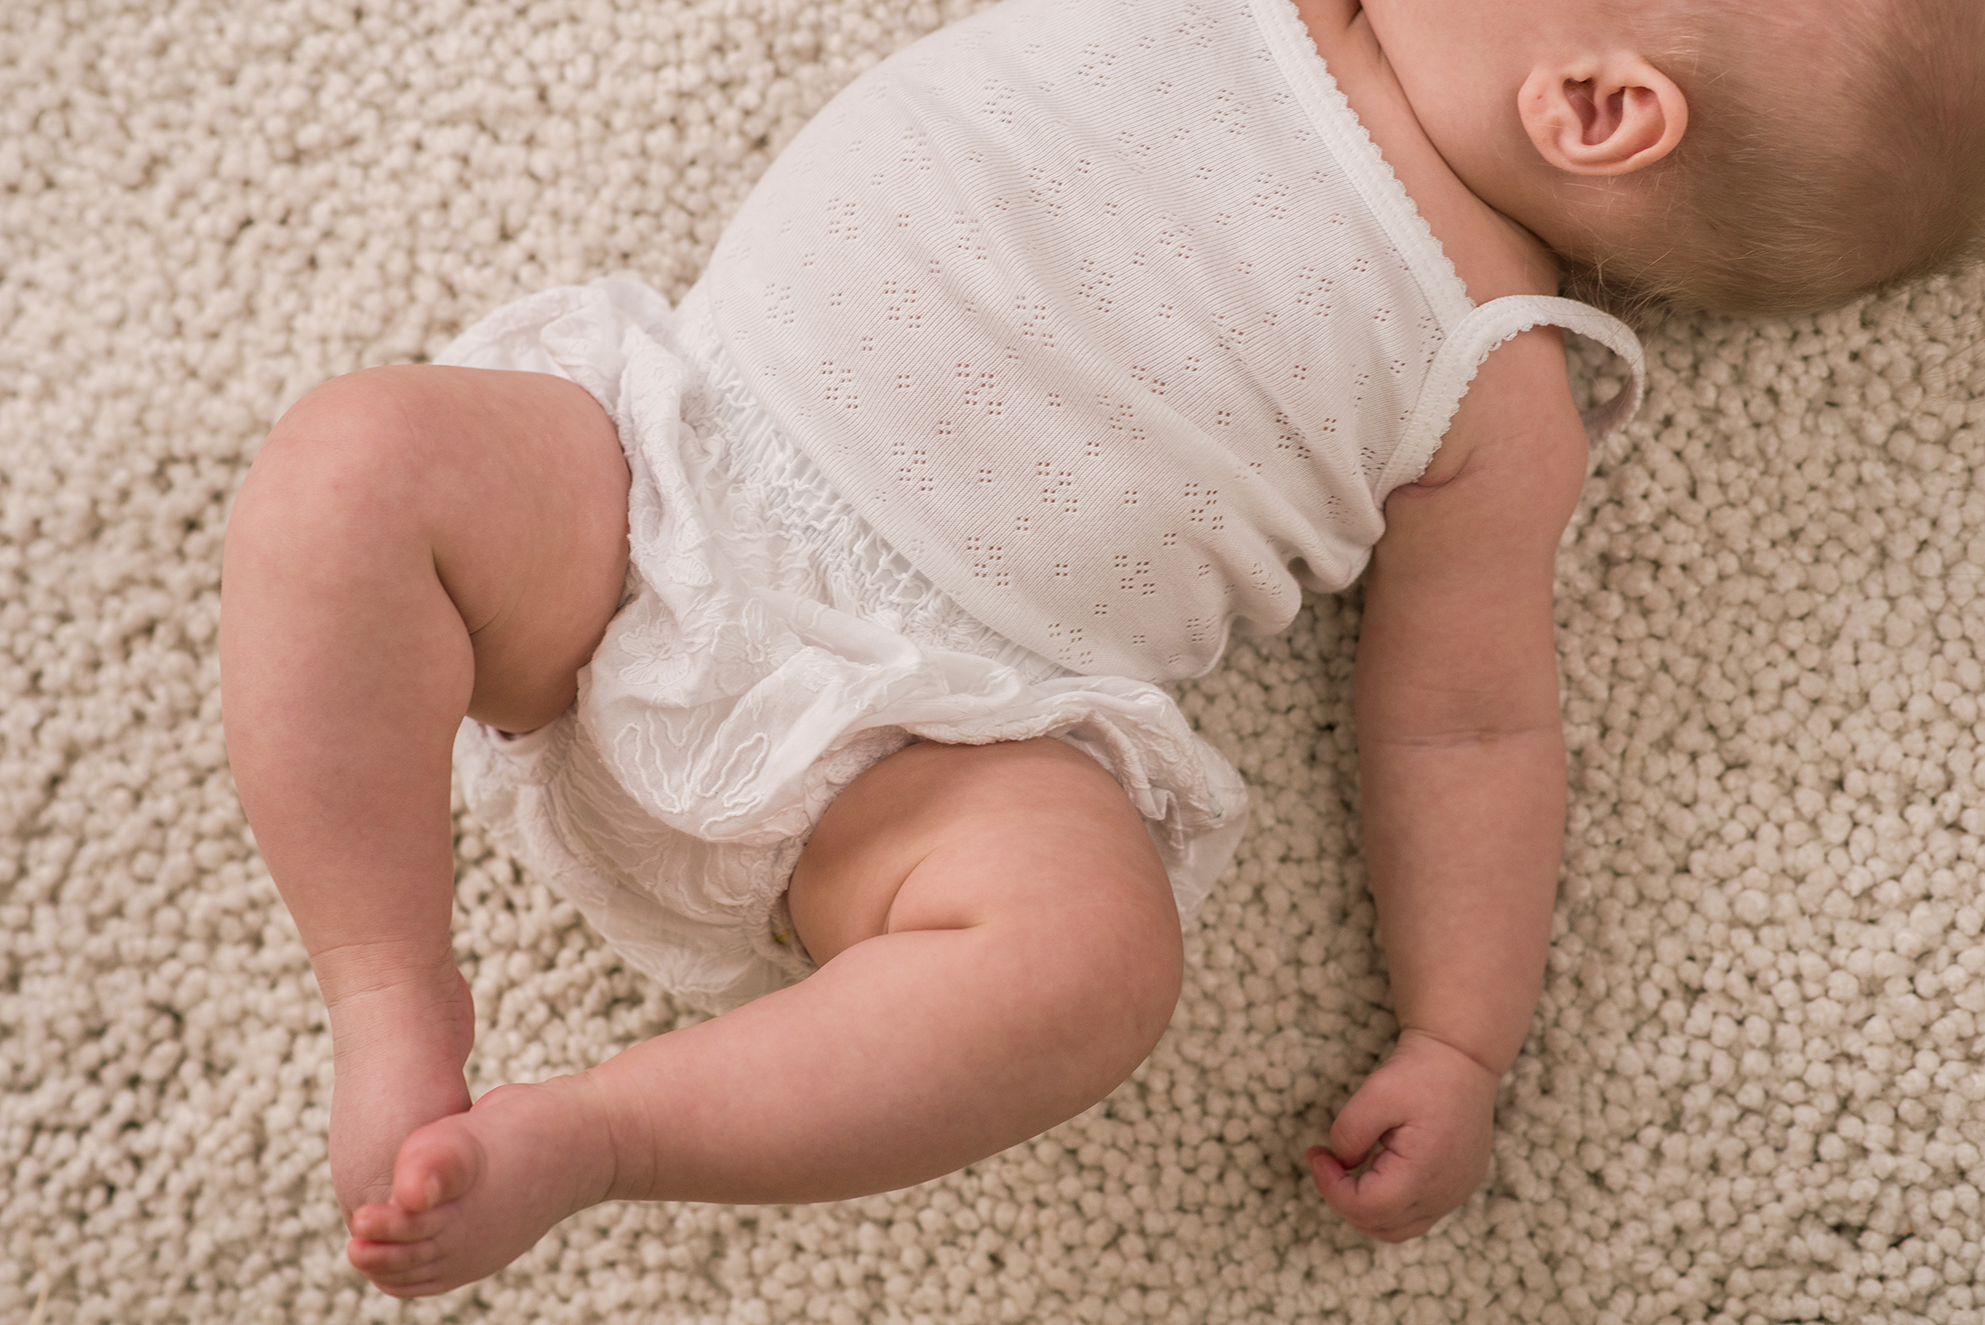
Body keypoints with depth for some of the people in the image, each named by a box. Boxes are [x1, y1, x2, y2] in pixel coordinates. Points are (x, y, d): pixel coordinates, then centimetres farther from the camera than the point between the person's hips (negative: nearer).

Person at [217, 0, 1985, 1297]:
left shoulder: (1492, 391, 2)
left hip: (891, 719, -3)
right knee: (358, 460, -21)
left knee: (1096, 940, -33)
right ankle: (399, 1006, -13)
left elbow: (1469, 728, 4)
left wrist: (1459, 1049, -1)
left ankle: (578, 1136, -24)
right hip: (660, 465, 4)